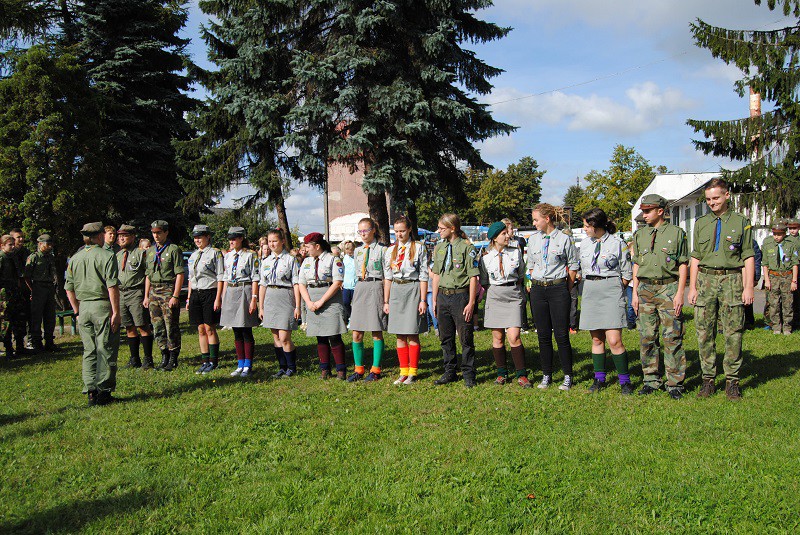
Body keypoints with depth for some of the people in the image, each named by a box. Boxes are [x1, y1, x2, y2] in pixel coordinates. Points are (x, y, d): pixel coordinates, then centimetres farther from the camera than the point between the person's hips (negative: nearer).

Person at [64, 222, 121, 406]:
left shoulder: (74, 258, 11)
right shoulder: (106, 256, -8)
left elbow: (69, 289, 14)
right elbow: (112, 287, -15)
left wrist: (78, 311, 20)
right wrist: (116, 312, -12)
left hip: (83, 307, 6)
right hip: (102, 306, -6)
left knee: (89, 351, 11)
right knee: (106, 350, 1)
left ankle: (91, 393, 12)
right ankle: (104, 391, 3)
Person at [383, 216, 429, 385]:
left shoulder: (419, 247, -2)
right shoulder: (391, 250, 11)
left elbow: (423, 276, -4)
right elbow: (387, 277, 12)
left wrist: (423, 300, -9)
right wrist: (386, 301, 8)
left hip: (413, 290, -4)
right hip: (396, 291, 4)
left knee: (412, 335, -1)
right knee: (400, 336, 7)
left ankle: (413, 372, 10)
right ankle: (403, 372, 16)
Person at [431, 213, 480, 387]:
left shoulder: (467, 247, -7)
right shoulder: (439, 247, 12)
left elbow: (473, 277, -9)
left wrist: (471, 303, -12)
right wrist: (434, 299, 13)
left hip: (461, 295, -6)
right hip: (443, 296, 6)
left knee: (465, 337, 1)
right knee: (446, 337, 12)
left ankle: (468, 374, 12)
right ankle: (449, 372, 24)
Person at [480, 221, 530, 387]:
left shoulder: (516, 252, 4)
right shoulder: (486, 258, 2)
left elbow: (521, 275, 14)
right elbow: (484, 282, 11)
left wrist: (513, 289, 7)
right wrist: (497, 292, 3)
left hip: (514, 297, -1)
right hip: (495, 298, 1)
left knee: (514, 337, -9)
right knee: (498, 337, 5)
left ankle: (521, 374, 0)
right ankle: (502, 373, 18)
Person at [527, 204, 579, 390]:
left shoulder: (563, 239, -4)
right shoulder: (533, 239, 9)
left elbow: (573, 266, 1)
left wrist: (566, 289, 1)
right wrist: (537, 285, 12)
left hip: (558, 288, -4)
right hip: (538, 290, 4)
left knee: (561, 335, -3)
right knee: (543, 335, 7)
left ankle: (568, 376, 9)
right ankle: (546, 375, 16)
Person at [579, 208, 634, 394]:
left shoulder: (617, 244, -4)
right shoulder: (585, 244, 12)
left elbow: (627, 274, 1)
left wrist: (614, 289, -1)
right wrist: (591, 287, 12)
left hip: (611, 291, -5)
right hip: (590, 293, 5)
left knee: (614, 340, -10)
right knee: (596, 339, 9)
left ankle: (625, 380, 2)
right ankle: (599, 379, 18)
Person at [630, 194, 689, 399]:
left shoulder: (676, 233, 1)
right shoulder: (640, 235, 13)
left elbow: (683, 265, 0)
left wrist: (680, 293, -8)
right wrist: (635, 292, 9)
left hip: (668, 288, -4)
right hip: (645, 288, 4)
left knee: (672, 338, -3)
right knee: (646, 337, 5)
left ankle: (675, 383, 5)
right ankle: (651, 380, 15)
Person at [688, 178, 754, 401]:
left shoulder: (741, 222, 5)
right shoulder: (701, 223, 13)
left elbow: (748, 257, 2)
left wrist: (748, 288, -5)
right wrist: (692, 287, 5)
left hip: (732, 280, -2)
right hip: (706, 280, 2)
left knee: (733, 333, -1)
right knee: (704, 333, 2)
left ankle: (732, 380, 8)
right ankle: (708, 379, 11)